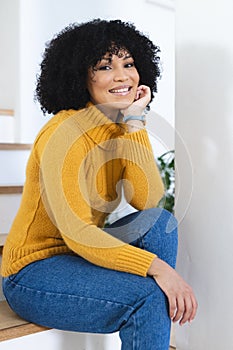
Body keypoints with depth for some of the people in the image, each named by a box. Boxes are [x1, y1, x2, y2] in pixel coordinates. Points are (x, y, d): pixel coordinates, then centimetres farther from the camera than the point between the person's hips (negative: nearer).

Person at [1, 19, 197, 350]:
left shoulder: (123, 128, 3)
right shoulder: (64, 133, -21)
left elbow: (148, 200, -12)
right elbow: (77, 234, -27)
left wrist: (135, 121, -15)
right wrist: (158, 267, -32)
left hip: (81, 255, 7)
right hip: (32, 273, -7)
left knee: (160, 221, -14)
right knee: (150, 294, -26)